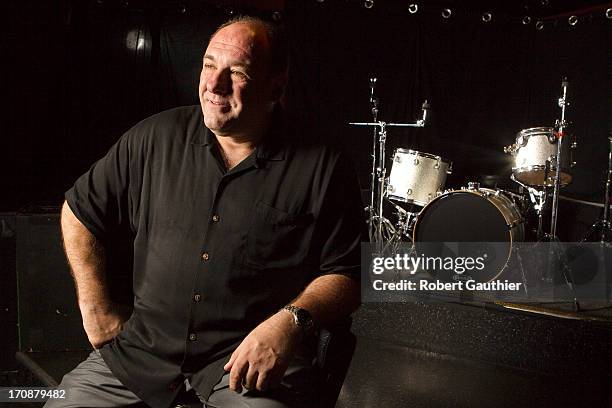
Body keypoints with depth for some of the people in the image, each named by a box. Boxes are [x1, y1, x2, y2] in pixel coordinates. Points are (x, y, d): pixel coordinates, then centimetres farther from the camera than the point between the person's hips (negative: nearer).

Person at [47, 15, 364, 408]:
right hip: (142, 346, 3)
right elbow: (80, 212, 15)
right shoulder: (156, 138, 4)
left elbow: (345, 277, -2)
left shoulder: (323, 169, -5)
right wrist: (97, 307, 9)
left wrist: (291, 321, -20)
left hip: (256, 357, -3)